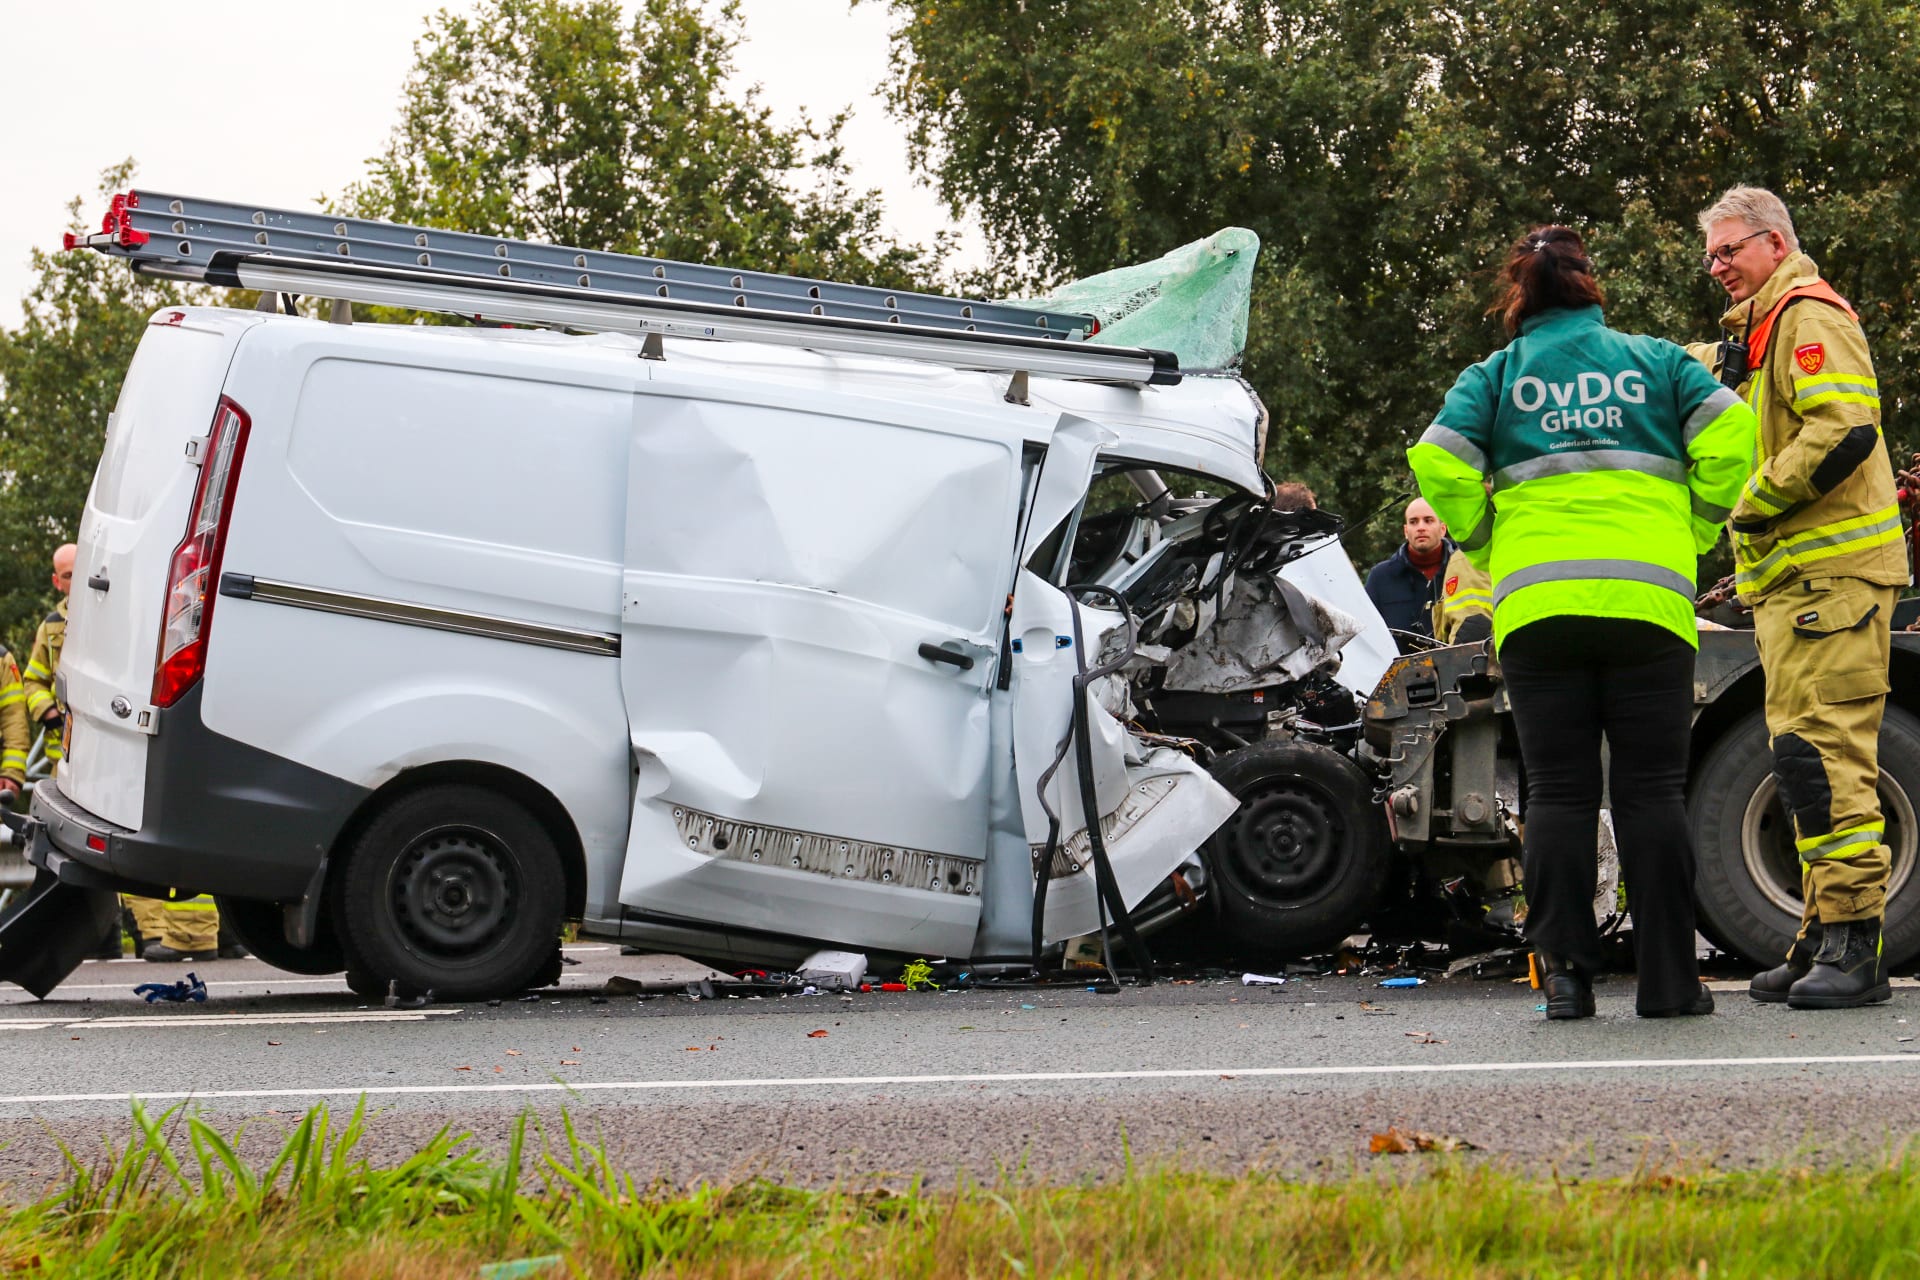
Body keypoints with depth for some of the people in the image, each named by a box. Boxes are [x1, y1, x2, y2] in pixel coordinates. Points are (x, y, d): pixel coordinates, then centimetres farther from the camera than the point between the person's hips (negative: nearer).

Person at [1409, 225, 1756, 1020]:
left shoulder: (1495, 376, 12)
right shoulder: (1655, 360, 15)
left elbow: (1438, 464, -2)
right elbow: (1730, 433, 0)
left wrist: (1488, 548, 11)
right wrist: (1696, 534, 10)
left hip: (1537, 602, 0)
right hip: (1649, 596, 0)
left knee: (1557, 794, 3)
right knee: (1652, 790, 3)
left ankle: (1565, 974, -2)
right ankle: (1667, 979, 2)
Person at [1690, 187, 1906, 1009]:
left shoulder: (1808, 314, -7)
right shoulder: (1756, 332, 25)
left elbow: (1844, 428, -20)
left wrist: (1756, 501, -14)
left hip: (1830, 571, -11)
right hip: (1794, 577, 11)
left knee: (1822, 750, -15)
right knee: (1805, 754, 10)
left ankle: (1854, 945, -17)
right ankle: (1824, 936, 14)